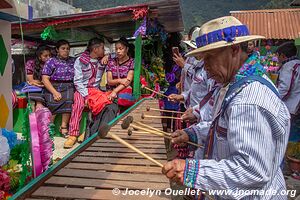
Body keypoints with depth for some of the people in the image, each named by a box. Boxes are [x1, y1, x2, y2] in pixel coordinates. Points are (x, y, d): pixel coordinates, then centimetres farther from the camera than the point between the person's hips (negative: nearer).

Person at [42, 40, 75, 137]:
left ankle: (64, 126, -21)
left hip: (68, 87, 1)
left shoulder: (73, 61, 17)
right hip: (53, 87, -1)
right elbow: (45, 79, -1)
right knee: (53, 102, -27)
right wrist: (54, 92, -14)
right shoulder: (51, 61, 8)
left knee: (69, 99, -30)